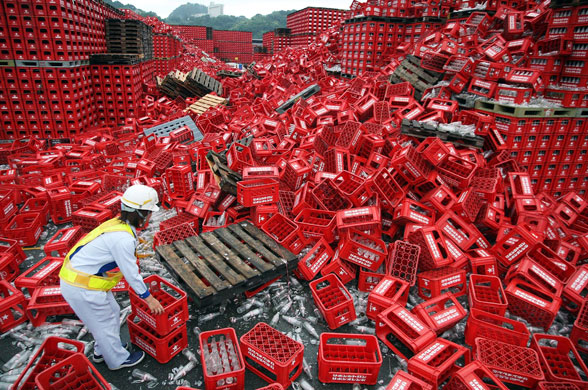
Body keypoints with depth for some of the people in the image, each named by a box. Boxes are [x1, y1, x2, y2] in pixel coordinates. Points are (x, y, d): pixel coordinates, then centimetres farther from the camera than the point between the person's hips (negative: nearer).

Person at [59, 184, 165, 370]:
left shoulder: (118, 224, 2)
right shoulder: (123, 238, -28)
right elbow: (131, 273, -20)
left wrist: (141, 284, 22)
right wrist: (149, 299, -7)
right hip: (82, 288, -9)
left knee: (112, 312, 24)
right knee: (105, 323, 11)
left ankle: (103, 351, 46)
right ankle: (119, 359, 32)